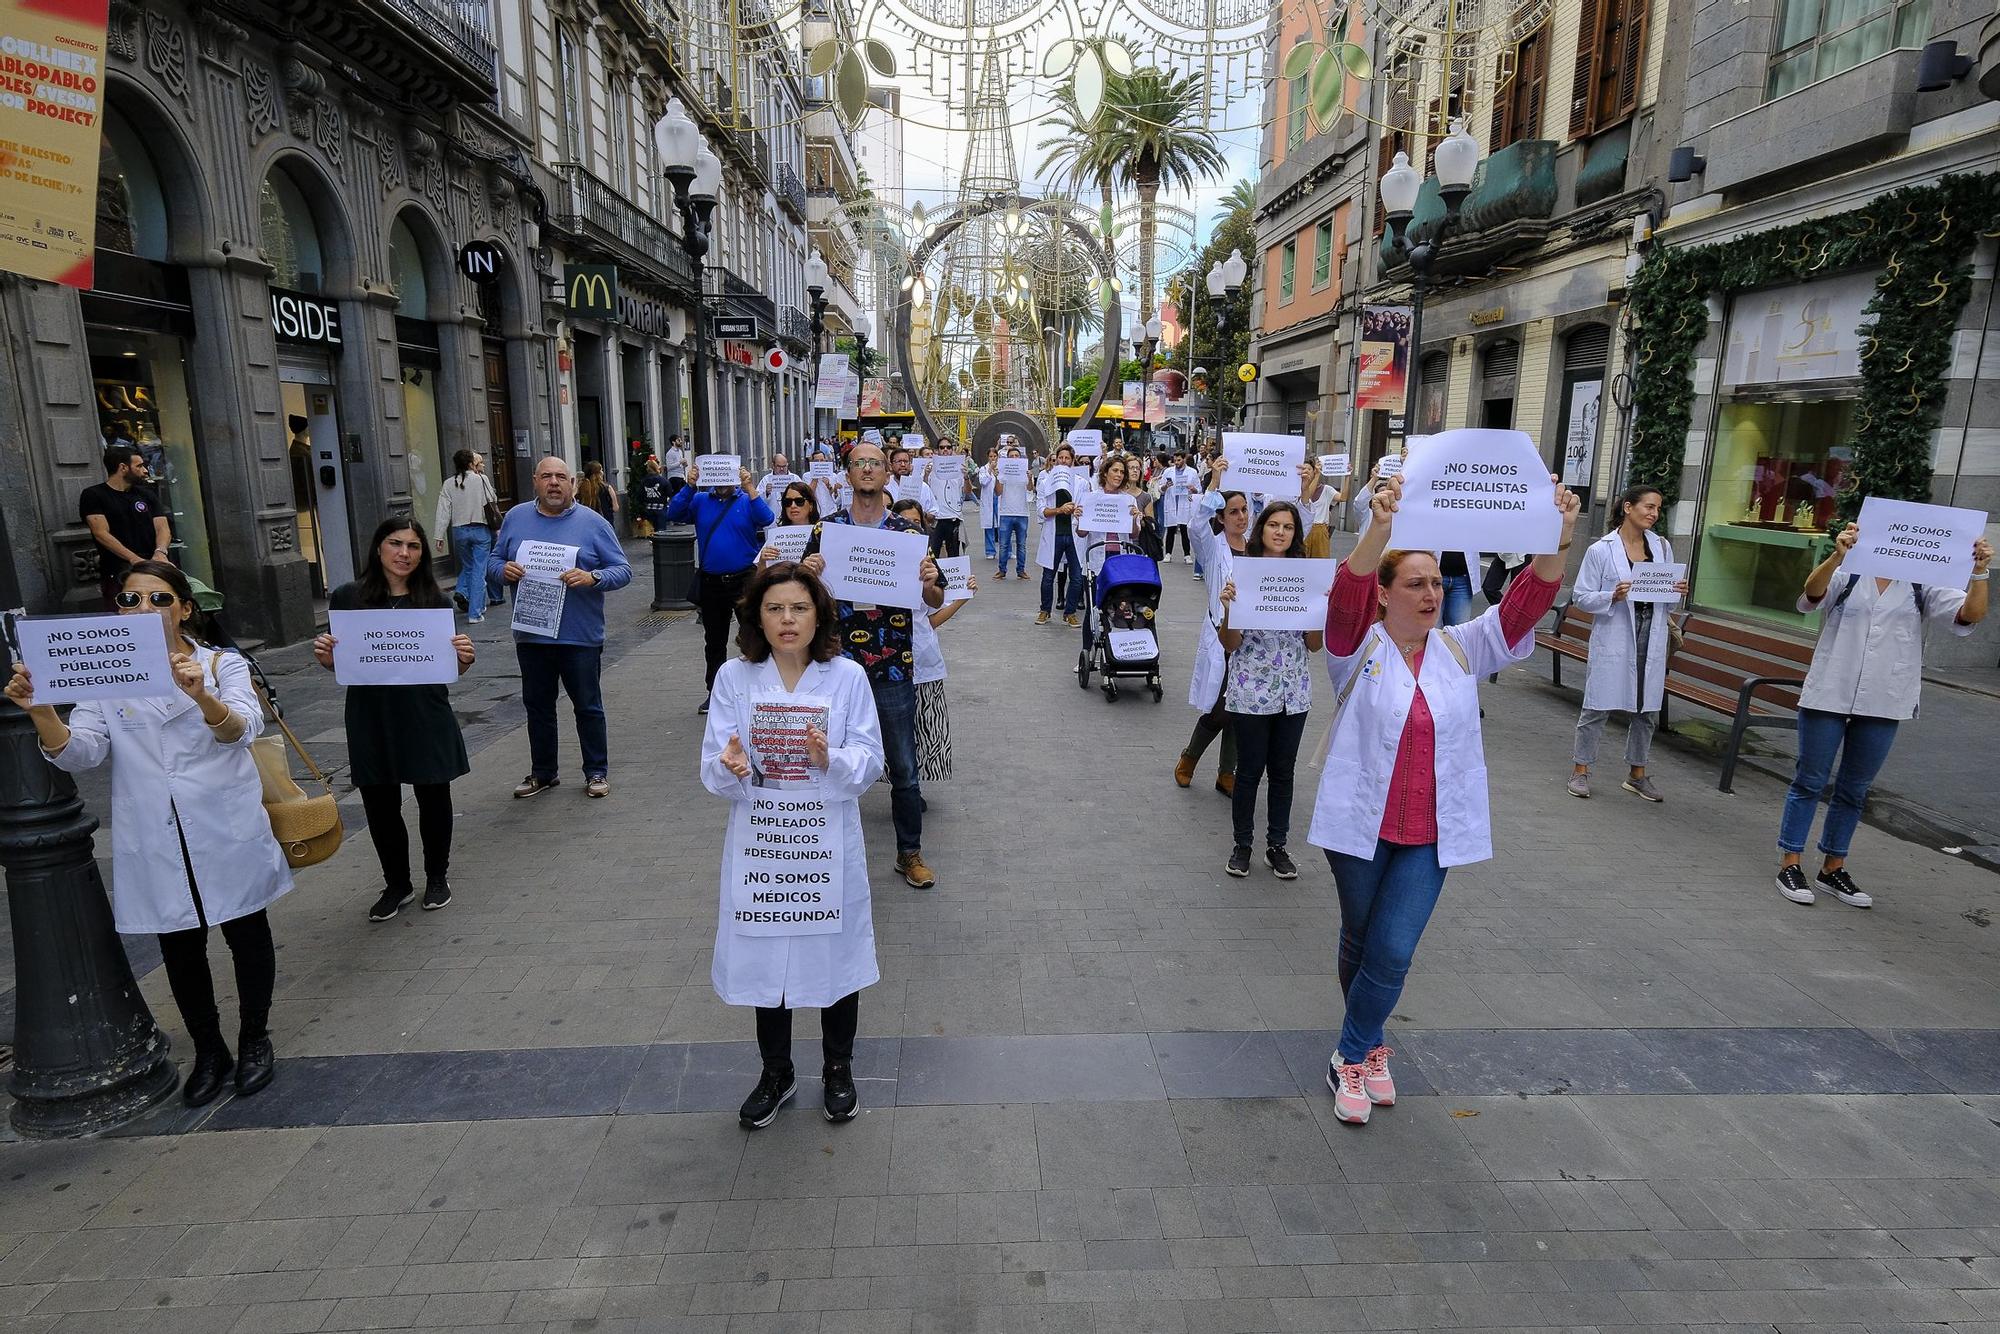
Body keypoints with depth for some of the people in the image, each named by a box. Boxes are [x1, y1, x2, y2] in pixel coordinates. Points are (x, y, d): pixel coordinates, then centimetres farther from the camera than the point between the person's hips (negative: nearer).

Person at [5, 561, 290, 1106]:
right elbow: (79, 753, -8)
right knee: (180, 952, 14)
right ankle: (208, 1051, 34)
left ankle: (254, 1039, 32)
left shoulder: (224, 664, -4)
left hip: (228, 836, -2)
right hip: (155, 848, 2)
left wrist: (201, 694, -44)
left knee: (248, 938, 11)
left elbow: (241, 730, -23)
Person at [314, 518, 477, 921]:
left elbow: (451, 669, 3)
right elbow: (339, 663, 7)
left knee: (433, 798, 10)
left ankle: (437, 877, 32)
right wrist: (323, 656, -14)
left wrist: (465, 658, -18)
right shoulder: (348, 598, -1)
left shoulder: (435, 600, -1)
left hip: (426, 718, -1)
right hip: (371, 720, 1)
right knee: (380, 805, 9)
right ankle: (397, 884, 30)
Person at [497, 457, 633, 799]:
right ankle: (542, 773, 29)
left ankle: (597, 772, 20)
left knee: (588, 707, 7)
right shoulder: (515, 518, 7)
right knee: (538, 706, 15)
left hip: (580, 637, -3)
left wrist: (592, 577, -23)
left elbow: (623, 570, -4)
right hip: (530, 635, 4)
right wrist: (505, 570, -10)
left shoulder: (592, 523, -3)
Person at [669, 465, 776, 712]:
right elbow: (673, 515, -7)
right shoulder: (700, 501, 5)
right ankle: (714, 693, 26)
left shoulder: (747, 500, -1)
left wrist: (749, 488, -24)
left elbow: (767, 520, -19)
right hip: (710, 582, 3)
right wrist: (689, 486, -15)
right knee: (714, 642, 14)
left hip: (744, 580, -3)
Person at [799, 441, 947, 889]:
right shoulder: (825, 529, 2)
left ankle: (910, 853, 24)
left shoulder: (908, 533, 2)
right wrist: (806, 572, -15)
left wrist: (930, 580, -17)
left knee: (903, 769, 8)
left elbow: (936, 601, 5)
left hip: (893, 669, 0)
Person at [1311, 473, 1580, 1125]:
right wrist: (1379, 528, -44)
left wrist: (1557, 538, -26)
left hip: (1431, 833, 2)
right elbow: (1346, 593, -28)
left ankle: (1352, 1057, 18)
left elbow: (1527, 600, -9)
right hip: (1361, 824, -2)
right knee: (1361, 942, 15)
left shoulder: (1462, 648, 2)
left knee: (1394, 951, -3)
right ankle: (1369, 1048, 39)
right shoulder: (1358, 647, -8)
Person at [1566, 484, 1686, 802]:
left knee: (1648, 708, 11)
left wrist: (1678, 591, -4)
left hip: (1651, 636, 5)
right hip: (1614, 637, -5)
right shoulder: (1601, 549, -7)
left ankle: (1637, 774, 25)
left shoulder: (1662, 547, 8)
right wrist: (1613, 597, -22)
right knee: (1598, 705, 0)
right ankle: (1581, 770, 13)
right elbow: (1580, 597, -6)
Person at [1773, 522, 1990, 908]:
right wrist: (1837, 555, -40)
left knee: (1854, 790, 12)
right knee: (1809, 781, 3)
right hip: (1829, 696, -3)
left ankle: (1832, 868, 23)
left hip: (1884, 704, 3)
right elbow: (1812, 593, -21)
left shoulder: (1923, 587, 7)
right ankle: (1790, 864, 10)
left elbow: (1970, 614, -6)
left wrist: (1979, 573, -24)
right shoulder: (1846, 574, -1)